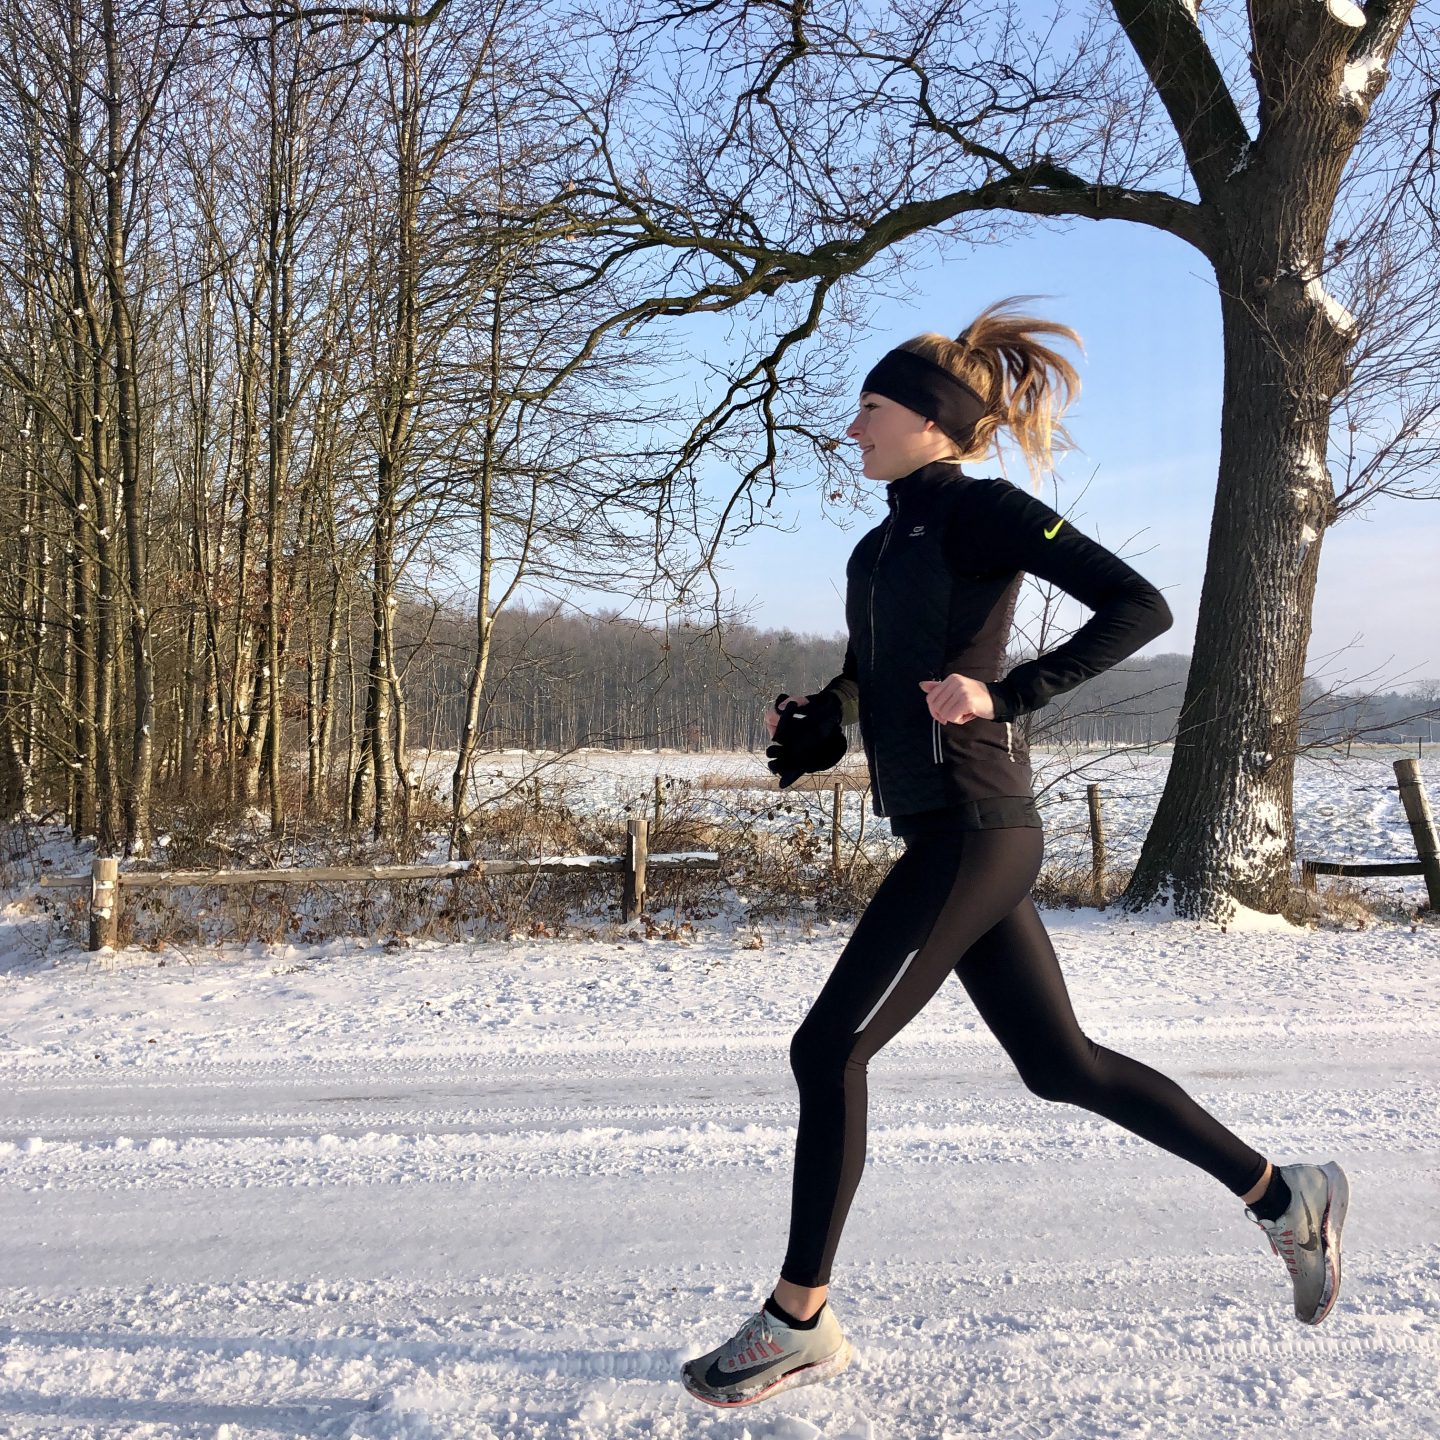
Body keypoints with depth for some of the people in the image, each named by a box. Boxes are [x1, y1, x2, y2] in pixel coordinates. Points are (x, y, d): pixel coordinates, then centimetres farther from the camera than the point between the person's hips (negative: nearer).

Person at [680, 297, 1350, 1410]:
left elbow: (1139, 605, -16)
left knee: (829, 1051, -6)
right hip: (948, 834, 9)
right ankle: (1286, 1199, 28)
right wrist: (818, 722, 11)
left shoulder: (978, 508, -8)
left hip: (972, 831, -9)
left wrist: (1006, 697, -23)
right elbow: (876, 671, 30)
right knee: (1061, 1065, 14)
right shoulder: (887, 540, 17)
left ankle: (800, 1322, 9)